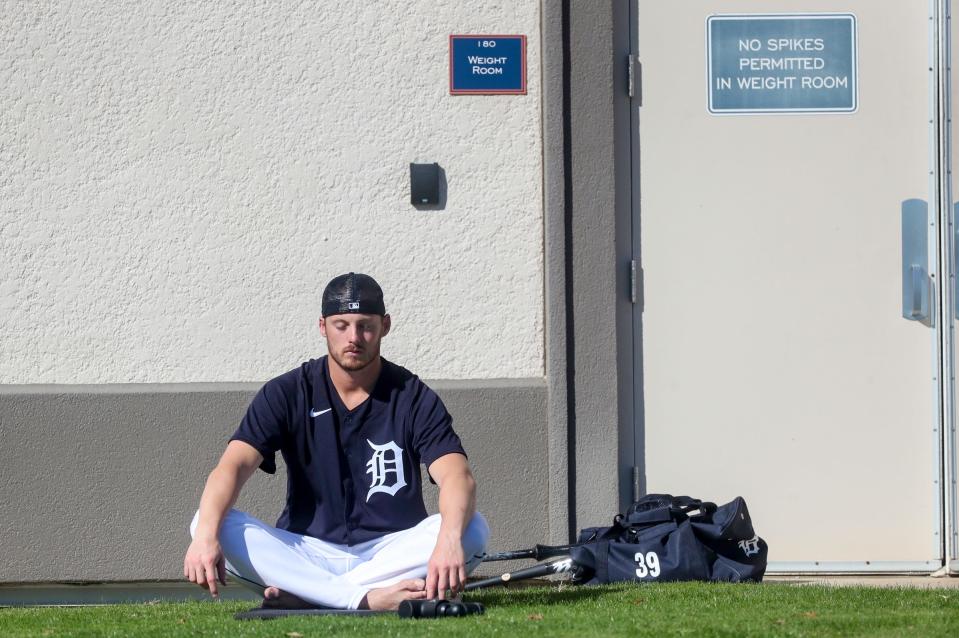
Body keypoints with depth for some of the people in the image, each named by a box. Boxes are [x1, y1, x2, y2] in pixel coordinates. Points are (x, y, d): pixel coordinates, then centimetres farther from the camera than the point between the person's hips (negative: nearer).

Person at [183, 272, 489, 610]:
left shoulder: (413, 397, -2)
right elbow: (234, 465, -14)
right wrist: (206, 535, -35)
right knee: (208, 522, -24)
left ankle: (303, 594, -31)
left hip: (389, 552, 0)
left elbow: (457, 477, -18)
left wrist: (449, 540, -41)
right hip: (306, 551, 0)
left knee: (472, 528, -28)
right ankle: (368, 597, -36)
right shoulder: (286, 393, 0)